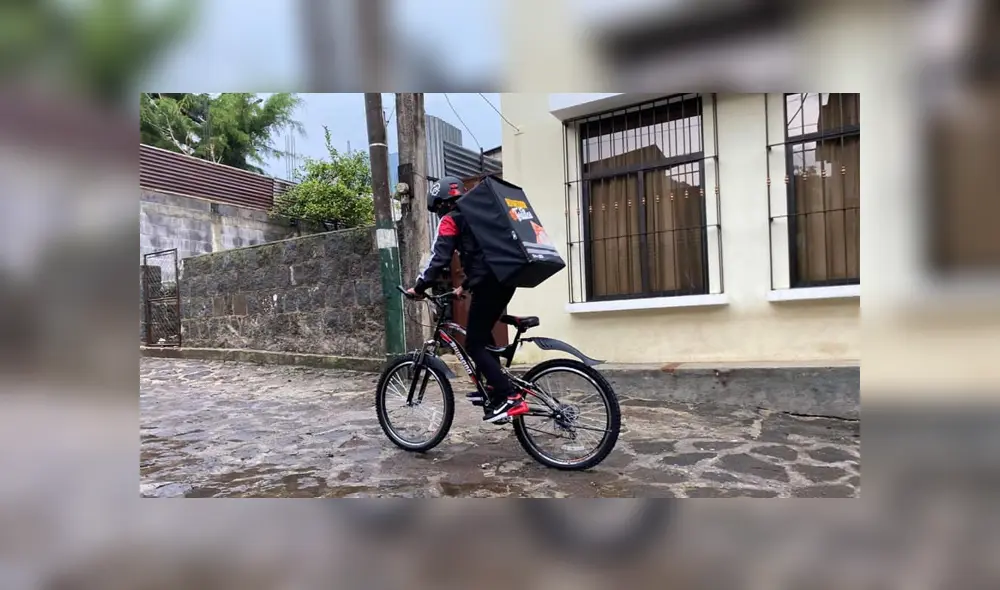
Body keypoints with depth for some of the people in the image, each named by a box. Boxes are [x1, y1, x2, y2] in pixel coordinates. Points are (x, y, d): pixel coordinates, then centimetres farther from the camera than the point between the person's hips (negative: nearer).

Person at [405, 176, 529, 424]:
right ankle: (497, 388, 25)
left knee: (474, 344, -2)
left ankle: (511, 398, -11)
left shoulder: (450, 220, 3)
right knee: (482, 334, 24)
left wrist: (419, 287, 1)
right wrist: (465, 285, 40)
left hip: (488, 282, -9)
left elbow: (440, 258, -8)